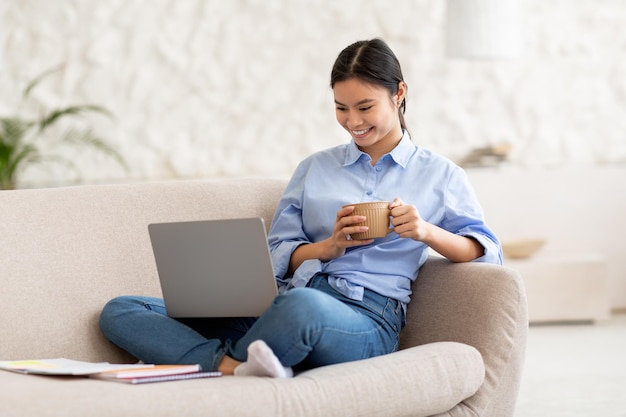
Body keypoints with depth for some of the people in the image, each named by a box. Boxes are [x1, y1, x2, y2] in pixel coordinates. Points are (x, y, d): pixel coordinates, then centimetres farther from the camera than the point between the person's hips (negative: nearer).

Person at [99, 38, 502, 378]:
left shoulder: (439, 175, 17)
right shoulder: (315, 168, 25)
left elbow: (488, 252, 8)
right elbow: (276, 256, 17)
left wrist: (427, 232, -9)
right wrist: (328, 246, -3)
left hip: (367, 318, -4)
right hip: (284, 303, 5)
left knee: (303, 304, -46)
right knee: (120, 312, -15)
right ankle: (238, 369, -38)